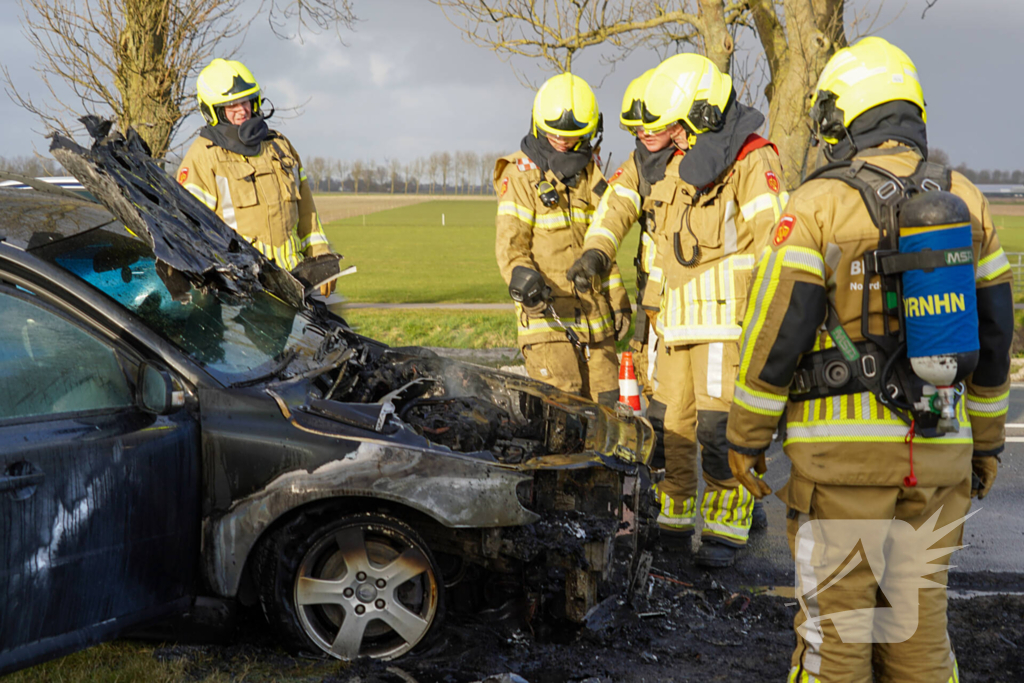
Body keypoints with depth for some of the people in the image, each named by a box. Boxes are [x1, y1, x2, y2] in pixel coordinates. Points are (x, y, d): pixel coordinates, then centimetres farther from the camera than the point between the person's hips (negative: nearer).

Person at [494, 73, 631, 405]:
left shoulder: (590, 172, 14)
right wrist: (521, 277, -30)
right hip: (546, 313, -6)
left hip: (594, 315, 6)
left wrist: (619, 301, 17)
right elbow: (510, 241, -10)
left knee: (604, 407, 7)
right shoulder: (521, 174, -3)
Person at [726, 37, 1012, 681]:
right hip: (938, 448, 5)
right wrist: (987, 439, 22)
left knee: (835, 618, 5)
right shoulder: (966, 201, 7)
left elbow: (775, 333, -9)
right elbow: (994, 336, 12)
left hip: (843, 445, -5)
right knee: (920, 616, 14)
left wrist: (745, 437, 1)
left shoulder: (819, 204, -8)